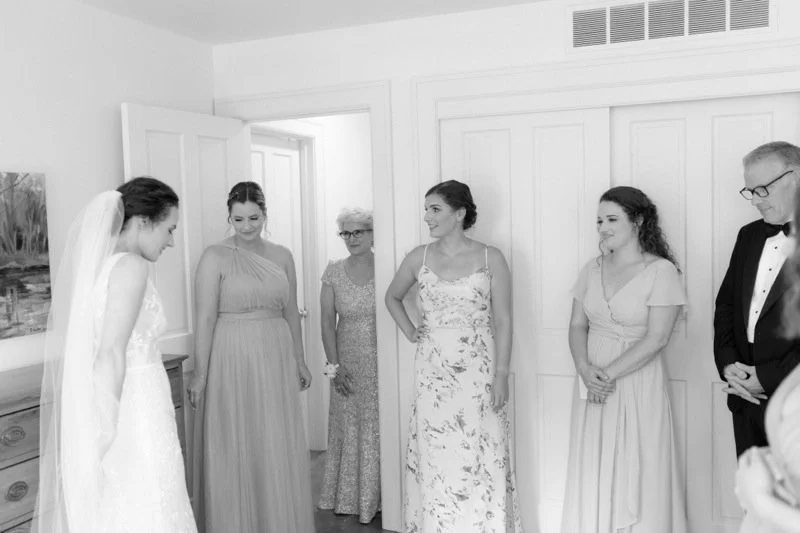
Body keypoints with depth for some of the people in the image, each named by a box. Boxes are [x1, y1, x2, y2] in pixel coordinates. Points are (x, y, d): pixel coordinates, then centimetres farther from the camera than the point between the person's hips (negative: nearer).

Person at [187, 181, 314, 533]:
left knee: (279, 449, 10)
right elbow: (205, 318, -8)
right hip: (231, 359, -4)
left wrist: (300, 361, 15)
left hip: (276, 360, 4)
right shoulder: (215, 257, -5)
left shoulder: (282, 256, 8)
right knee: (234, 449, 5)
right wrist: (200, 373, -11)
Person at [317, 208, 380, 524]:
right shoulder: (333, 272, 1)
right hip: (348, 363, 2)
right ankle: (348, 498, 23)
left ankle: (376, 498, 20)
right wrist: (334, 365, -6)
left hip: (381, 361, -2)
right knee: (349, 429, 9)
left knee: (379, 428, 5)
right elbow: (328, 322, 1)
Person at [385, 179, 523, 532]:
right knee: (436, 459, 7)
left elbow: (502, 321, -3)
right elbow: (392, 297, 21)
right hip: (433, 374, 2)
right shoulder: (419, 258, 4)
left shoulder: (491, 259, -3)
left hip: (479, 372, -2)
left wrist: (501, 375, -8)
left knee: (480, 459, 2)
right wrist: (410, 333, 8)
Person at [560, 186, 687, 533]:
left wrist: (608, 373, -15)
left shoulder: (661, 271, -9)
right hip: (593, 384, 5)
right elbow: (577, 326, 7)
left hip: (637, 385, -5)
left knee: (636, 474, 5)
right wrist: (585, 369, -10)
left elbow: (656, 338, -14)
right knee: (592, 474, 10)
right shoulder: (592, 269, 7)